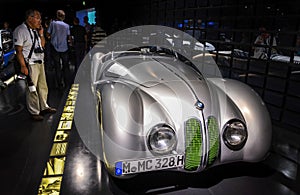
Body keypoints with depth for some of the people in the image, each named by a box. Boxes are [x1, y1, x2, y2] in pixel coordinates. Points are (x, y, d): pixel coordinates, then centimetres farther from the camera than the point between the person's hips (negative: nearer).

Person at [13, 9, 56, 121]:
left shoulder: (35, 30, 12)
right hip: (30, 64, -8)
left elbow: (42, 45, 21)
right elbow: (18, 51, -16)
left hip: (40, 62, 9)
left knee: (43, 87, 16)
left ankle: (44, 107, 31)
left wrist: (41, 34, 5)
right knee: (32, 89, -1)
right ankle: (34, 112, 11)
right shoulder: (20, 30, -13)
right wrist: (23, 66, -21)